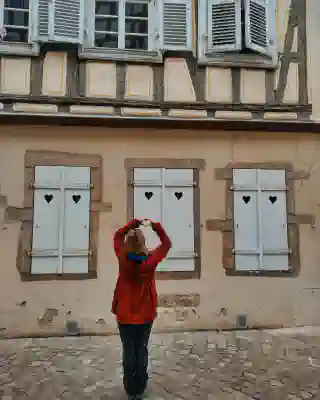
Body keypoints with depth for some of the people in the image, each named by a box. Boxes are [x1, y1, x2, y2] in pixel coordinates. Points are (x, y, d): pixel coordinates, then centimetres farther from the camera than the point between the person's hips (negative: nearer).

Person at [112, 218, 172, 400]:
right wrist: (156, 226, -7)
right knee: (142, 350, 15)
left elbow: (118, 236, 2)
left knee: (128, 351, 12)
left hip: (125, 314, 0)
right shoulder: (151, 259, -17)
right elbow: (167, 244, -1)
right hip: (146, 314, 0)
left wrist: (134, 222, -2)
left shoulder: (123, 258, -15)